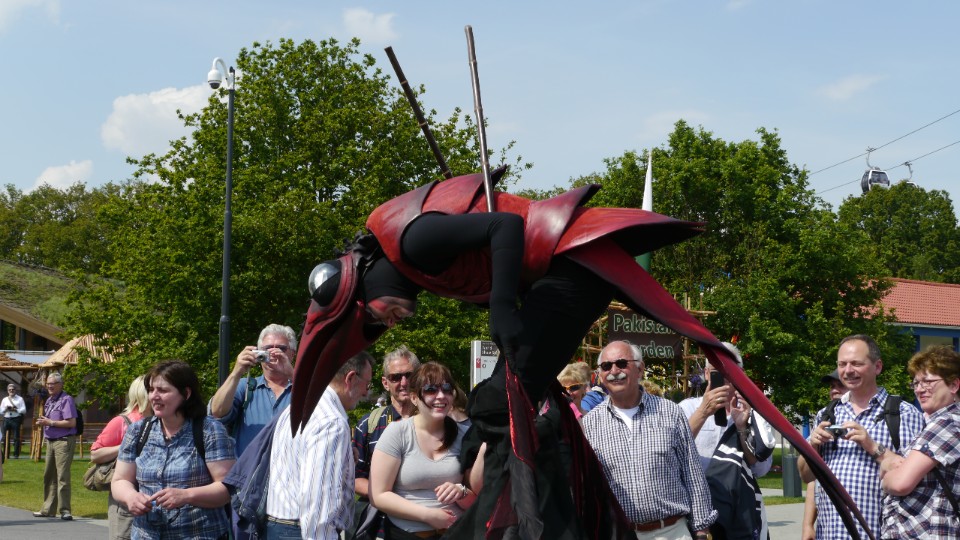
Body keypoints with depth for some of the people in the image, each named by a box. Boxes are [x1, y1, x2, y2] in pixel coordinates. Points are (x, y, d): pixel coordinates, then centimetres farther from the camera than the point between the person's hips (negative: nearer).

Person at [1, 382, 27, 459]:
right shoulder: (4, 400, 15)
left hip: (16, 419, -4)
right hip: (6, 419, 4)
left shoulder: (20, 399, 4)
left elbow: (24, 410, -3)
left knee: (16, 438, -3)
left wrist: (15, 409, -13)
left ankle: (16, 455, 1)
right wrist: (6, 409, -7)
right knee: (5, 438, 4)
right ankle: (5, 454, 11)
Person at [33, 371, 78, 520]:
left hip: (64, 441, -9)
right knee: (49, 476, 12)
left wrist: (50, 422, -17)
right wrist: (42, 422, 6)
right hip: (51, 441, 9)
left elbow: (71, 423, -19)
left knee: (62, 476, -11)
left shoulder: (66, 400, -11)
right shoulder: (49, 401, 16)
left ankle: (64, 510, -9)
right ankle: (48, 509, 19)